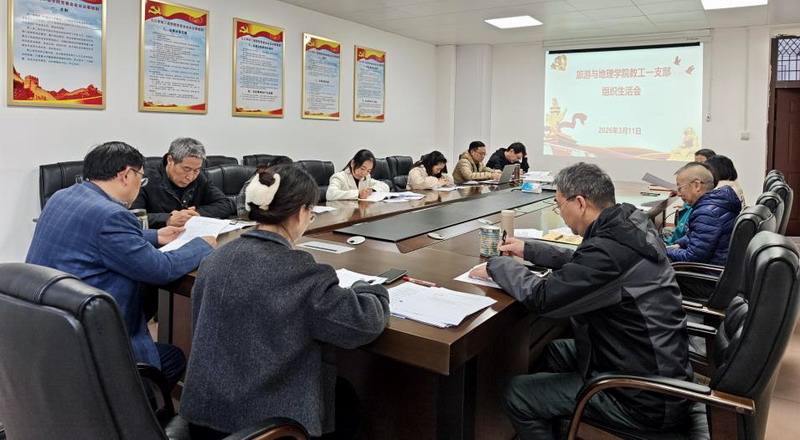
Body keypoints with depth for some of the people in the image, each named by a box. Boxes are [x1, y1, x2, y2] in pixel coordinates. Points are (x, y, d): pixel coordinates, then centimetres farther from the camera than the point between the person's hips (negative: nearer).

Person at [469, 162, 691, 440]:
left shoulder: (611, 247, -29)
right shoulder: (630, 226, 0)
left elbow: (542, 297, -25)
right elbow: (583, 264, 17)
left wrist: (497, 266, -8)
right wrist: (529, 250, 19)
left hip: (646, 399, -9)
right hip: (661, 369, 9)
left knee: (515, 394, -2)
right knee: (555, 350, 25)